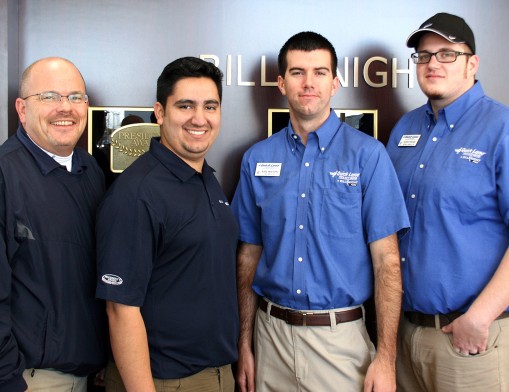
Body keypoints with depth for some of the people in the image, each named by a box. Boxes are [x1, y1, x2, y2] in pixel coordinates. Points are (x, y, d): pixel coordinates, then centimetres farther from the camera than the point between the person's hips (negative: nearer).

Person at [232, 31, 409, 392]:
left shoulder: (368, 155, -7)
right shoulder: (257, 159, 3)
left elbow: (386, 260, -8)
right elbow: (250, 255, 8)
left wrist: (386, 358, -12)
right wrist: (245, 344, 7)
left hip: (340, 335, -3)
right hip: (271, 334, 3)